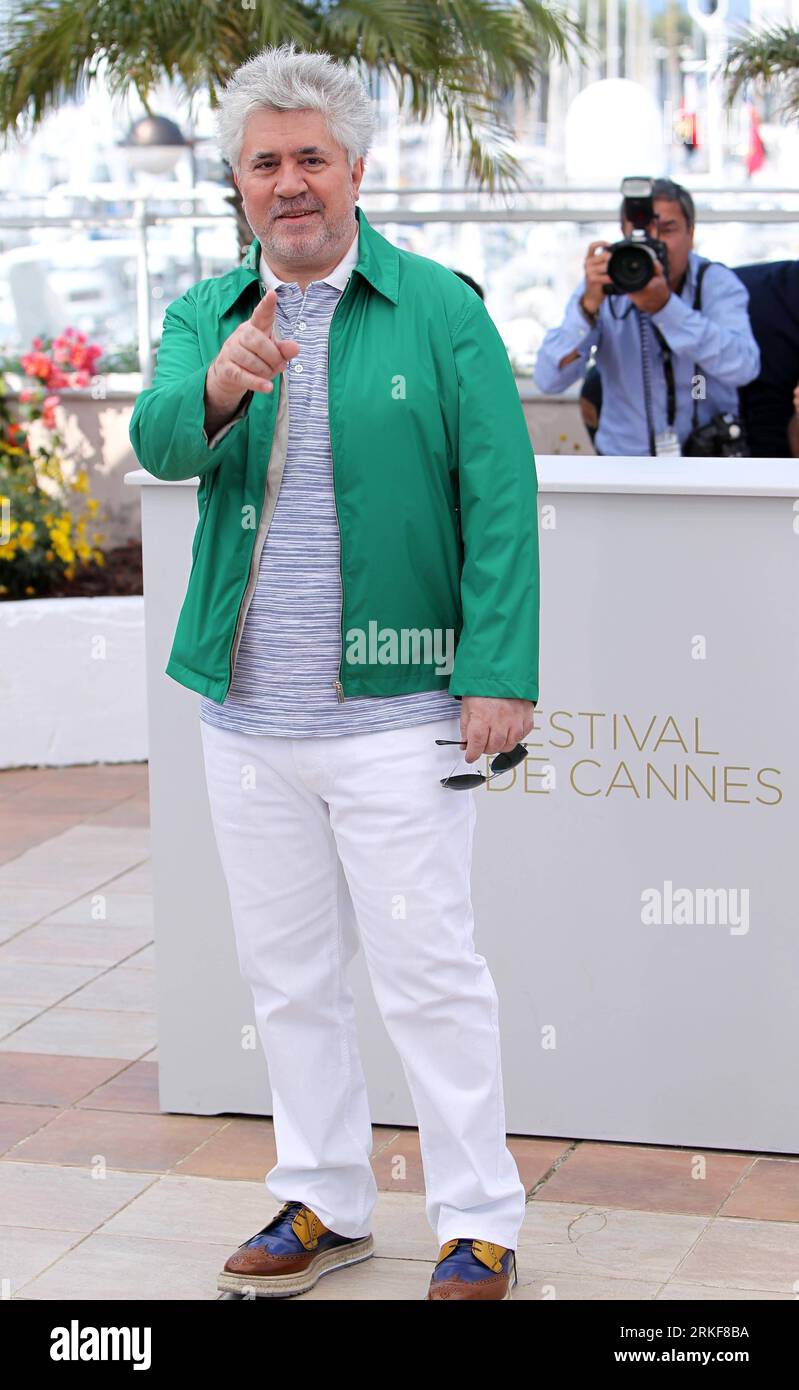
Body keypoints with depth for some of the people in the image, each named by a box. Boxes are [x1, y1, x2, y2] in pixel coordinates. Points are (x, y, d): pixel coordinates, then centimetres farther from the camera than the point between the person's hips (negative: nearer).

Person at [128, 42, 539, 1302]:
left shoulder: (440, 310, -4)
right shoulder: (202, 317, 9)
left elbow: (500, 502, -8)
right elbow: (160, 442, -11)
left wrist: (502, 677, -15)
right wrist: (220, 386, -33)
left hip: (395, 713, -5)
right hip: (247, 716, 5)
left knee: (428, 975, -1)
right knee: (287, 975, 14)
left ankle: (479, 1224, 13)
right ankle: (325, 1202, 30)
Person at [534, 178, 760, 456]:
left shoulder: (717, 283, -4)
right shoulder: (602, 285, -2)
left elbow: (742, 368, -23)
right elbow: (549, 380, -13)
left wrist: (666, 306, -31)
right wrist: (589, 304, -27)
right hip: (624, 454, 1)